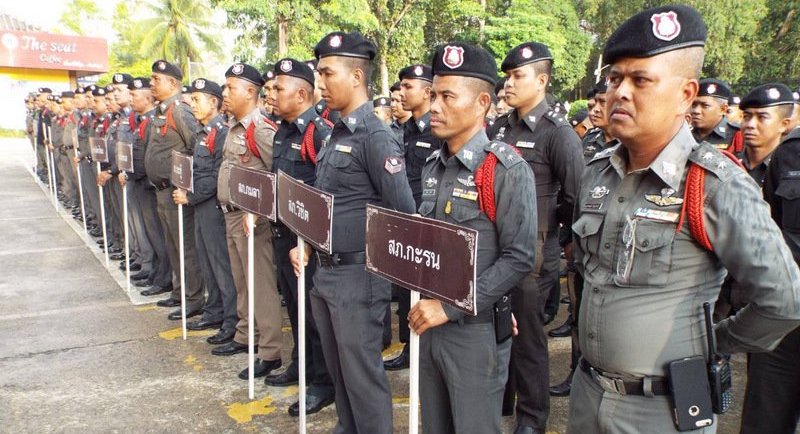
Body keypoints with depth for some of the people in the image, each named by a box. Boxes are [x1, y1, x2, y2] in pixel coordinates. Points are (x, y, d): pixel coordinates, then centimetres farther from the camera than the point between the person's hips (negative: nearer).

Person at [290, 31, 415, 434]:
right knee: (338, 367, 21)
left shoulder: (375, 136, -17)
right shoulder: (337, 133, 10)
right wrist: (306, 245, 11)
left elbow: (403, 212, -19)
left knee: (361, 371, 5)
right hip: (325, 270, 9)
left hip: (357, 275, -8)